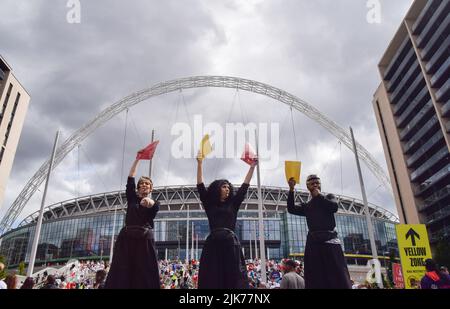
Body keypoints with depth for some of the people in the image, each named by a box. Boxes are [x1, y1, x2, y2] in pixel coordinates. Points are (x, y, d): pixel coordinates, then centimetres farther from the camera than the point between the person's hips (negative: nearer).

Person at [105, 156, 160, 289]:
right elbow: (130, 179, 10)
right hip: (126, 238, 1)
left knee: (145, 276, -7)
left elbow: (156, 207, -12)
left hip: (144, 239, -1)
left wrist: (149, 201, -36)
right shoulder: (132, 198, 18)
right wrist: (137, 159, 7)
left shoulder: (154, 203, 14)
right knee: (121, 275, -7)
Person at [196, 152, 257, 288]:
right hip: (213, 243, -1)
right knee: (212, 278, -3)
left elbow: (244, 187, 16)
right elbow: (200, 186, 8)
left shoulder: (233, 204, 16)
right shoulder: (209, 204, 12)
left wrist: (252, 166, 14)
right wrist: (200, 163, 3)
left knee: (233, 278, -2)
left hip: (231, 243, 2)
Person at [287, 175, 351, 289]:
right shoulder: (306, 206, 20)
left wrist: (318, 195, 4)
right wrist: (291, 189, -5)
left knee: (339, 278, -8)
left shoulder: (328, 197, 16)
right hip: (313, 243, 2)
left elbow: (334, 207, -5)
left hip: (330, 241, -2)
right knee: (316, 280, -2)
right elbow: (291, 209, 4)